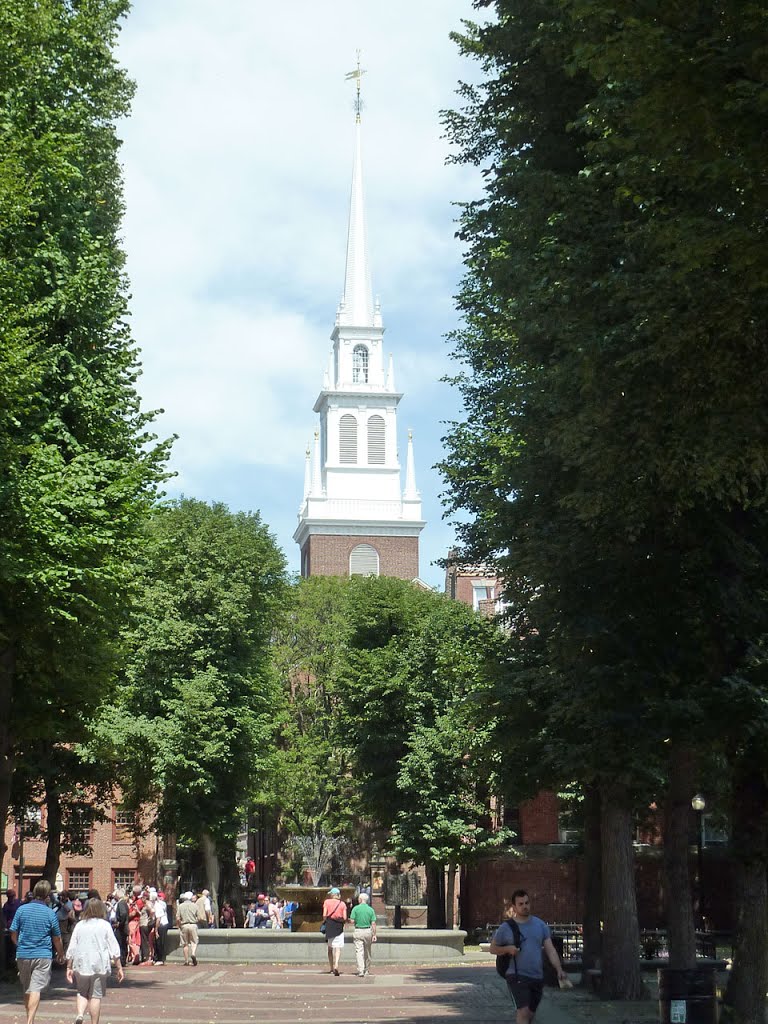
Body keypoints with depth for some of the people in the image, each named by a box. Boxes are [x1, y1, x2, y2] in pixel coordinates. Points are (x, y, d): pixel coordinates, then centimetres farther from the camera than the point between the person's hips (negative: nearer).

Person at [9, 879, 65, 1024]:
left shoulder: (22, 909, -1)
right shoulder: (50, 913, -5)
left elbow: (13, 934, 4)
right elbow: (57, 939, 3)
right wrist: (60, 954, 20)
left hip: (23, 954, 3)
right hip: (43, 955, -3)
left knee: (27, 989, 17)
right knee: (36, 989, -6)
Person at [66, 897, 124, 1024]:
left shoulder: (79, 925, 5)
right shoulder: (105, 925, -1)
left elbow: (71, 949, 5)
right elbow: (114, 949, -2)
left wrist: (69, 967, 12)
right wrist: (119, 967, 3)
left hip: (81, 965, 2)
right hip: (99, 966, -2)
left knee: (82, 993, 17)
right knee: (96, 996, 4)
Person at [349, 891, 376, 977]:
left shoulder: (355, 908, -6)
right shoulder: (371, 910, 0)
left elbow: (352, 921, -8)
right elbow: (373, 923, -3)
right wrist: (374, 935, 0)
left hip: (358, 931, -3)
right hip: (368, 931, 3)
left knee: (359, 951, -4)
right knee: (367, 952, 17)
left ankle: (361, 971, -16)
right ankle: (367, 970, 26)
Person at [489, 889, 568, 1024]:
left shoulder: (540, 925, 7)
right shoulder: (506, 928, -2)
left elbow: (550, 950, 5)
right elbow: (493, 949, 7)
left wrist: (559, 969, -10)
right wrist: (507, 949, -13)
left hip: (537, 977, 4)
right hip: (517, 977, -4)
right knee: (523, 1012, -18)